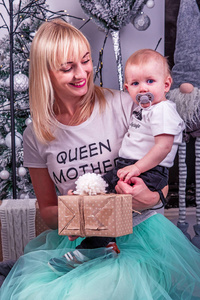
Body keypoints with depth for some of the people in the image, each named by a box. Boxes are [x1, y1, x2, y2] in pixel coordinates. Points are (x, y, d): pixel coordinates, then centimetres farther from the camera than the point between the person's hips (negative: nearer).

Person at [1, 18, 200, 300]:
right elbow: (46, 209, 11)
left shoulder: (122, 105, -4)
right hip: (77, 238, 3)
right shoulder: (36, 135, 3)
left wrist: (150, 198, -21)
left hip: (137, 230, -2)